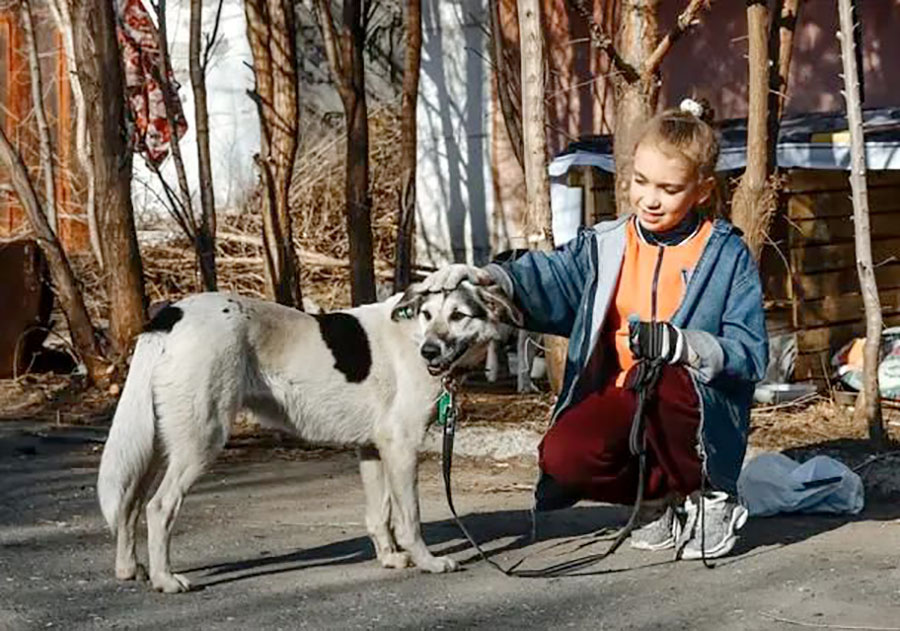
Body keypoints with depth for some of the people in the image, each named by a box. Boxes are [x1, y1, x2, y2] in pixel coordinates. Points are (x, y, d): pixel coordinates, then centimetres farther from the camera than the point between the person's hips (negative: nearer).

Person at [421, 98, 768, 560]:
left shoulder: (727, 256, -2)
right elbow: (545, 280, -5)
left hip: (701, 412, -3)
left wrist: (684, 345, -29)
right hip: (621, 400, 3)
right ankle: (670, 498, 4)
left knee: (657, 377, -37)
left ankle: (708, 498, -10)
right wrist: (485, 277, -26)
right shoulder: (606, 247, 9)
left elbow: (750, 354, -10)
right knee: (563, 457, -26)